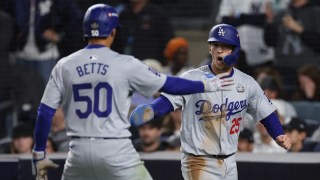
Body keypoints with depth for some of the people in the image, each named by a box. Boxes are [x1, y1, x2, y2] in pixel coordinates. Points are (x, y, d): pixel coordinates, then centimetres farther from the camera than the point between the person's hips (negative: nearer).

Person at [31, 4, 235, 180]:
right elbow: (169, 85, 3)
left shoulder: (64, 66, 4)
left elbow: (45, 112, 2)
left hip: (80, 152, 3)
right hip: (117, 152, -3)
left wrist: (39, 154, 11)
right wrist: (206, 85, 16)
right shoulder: (125, 64, -3)